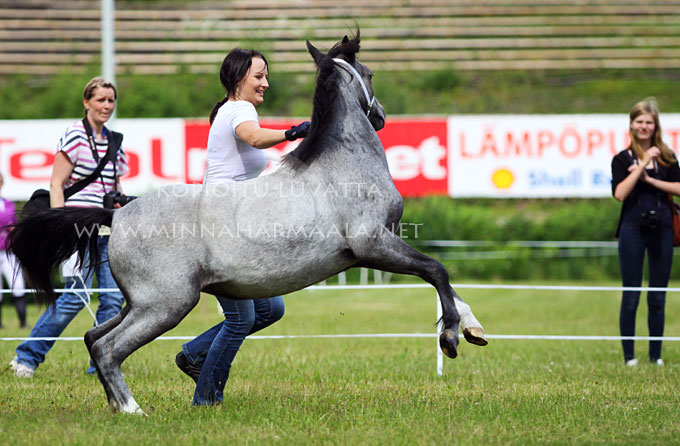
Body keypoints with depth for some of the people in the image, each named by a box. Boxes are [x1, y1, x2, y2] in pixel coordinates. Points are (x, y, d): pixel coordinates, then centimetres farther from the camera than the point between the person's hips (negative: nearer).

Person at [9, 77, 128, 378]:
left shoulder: (114, 142, 15)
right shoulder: (75, 136, -6)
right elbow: (56, 184, -9)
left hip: (106, 231, 7)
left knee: (113, 298, -2)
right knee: (76, 296, -10)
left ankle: (100, 364, 7)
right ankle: (26, 357, 0)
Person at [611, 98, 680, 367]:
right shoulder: (622, 159, 2)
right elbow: (620, 193, -12)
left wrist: (650, 179, -10)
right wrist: (643, 163, -14)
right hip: (633, 229, -2)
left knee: (658, 297, 6)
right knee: (631, 296, 0)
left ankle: (656, 355, 12)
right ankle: (629, 355, 5)